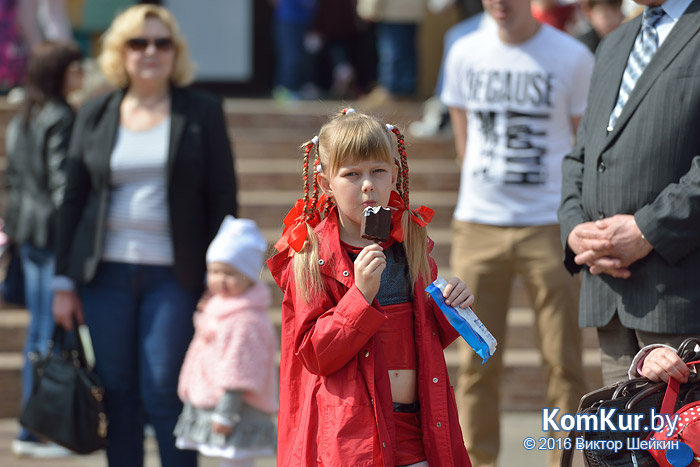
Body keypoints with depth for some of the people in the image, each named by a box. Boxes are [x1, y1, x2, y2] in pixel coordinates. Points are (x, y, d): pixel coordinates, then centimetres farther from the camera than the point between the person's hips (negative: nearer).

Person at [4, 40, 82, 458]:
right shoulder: (60, 119, -14)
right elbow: (62, 182, -18)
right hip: (55, 233, -9)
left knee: (38, 332, 14)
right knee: (53, 333, -5)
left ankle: (34, 427, 18)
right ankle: (38, 433, -4)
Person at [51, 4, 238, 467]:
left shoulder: (202, 112, 3)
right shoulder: (95, 115, 8)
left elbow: (223, 200, 1)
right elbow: (73, 199, 10)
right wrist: (64, 281, 5)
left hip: (173, 277, -2)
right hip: (107, 273, 3)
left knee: (164, 395, -8)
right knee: (118, 396, 5)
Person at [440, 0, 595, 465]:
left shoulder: (572, 57, -3)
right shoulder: (465, 54, 6)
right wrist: (486, 188, 12)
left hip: (549, 226, -3)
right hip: (477, 225, 3)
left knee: (563, 362, -2)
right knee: (477, 364, 4)